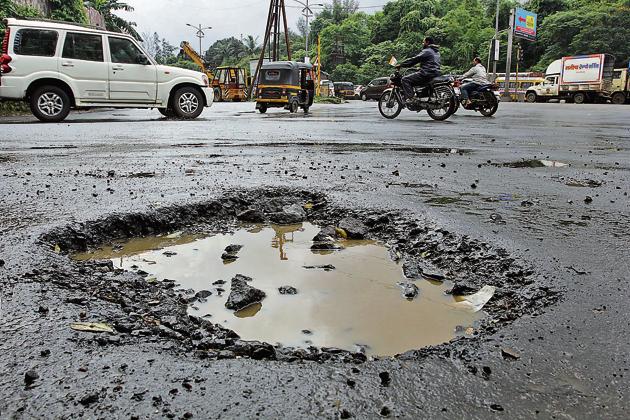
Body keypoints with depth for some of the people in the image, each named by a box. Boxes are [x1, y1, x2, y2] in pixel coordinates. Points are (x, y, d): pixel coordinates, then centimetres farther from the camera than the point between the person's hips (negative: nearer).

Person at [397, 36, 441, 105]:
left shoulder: (427, 51, -7)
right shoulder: (436, 51, 22)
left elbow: (414, 59, -10)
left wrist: (401, 65, -5)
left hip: (427, 75, -10)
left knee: (405, 79, -11)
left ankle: (410, 98, -26)